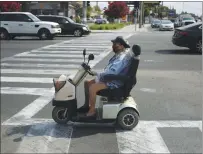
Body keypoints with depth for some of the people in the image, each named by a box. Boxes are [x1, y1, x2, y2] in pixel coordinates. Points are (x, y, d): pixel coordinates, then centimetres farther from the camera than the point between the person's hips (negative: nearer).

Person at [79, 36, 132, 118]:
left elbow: (112, 72, -30)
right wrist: (98, 74, 8)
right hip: (109, 79, 11)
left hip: (114, 83, -11)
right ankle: (87, 105, 19)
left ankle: (92, 111, -13)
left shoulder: (122, 58, -21)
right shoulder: (118, 55, 13)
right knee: (87, 83, 9)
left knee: (92, 88, -27)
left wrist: (97, 74, -22)